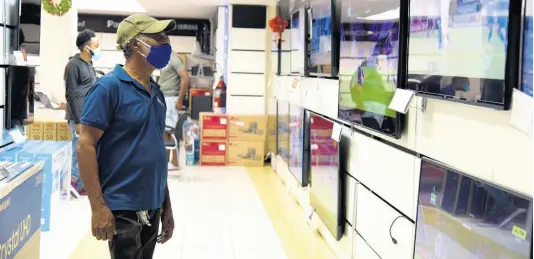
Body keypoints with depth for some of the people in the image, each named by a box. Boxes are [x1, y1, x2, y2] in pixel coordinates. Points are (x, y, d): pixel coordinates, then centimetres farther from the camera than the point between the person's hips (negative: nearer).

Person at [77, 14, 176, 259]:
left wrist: (166, 205, 15)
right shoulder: (109, 87, -11)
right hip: (123, 208, -7)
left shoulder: (156, 91, 10)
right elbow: (85, 145, -15)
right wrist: (98, 207, -19)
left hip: (152, 207, 7)